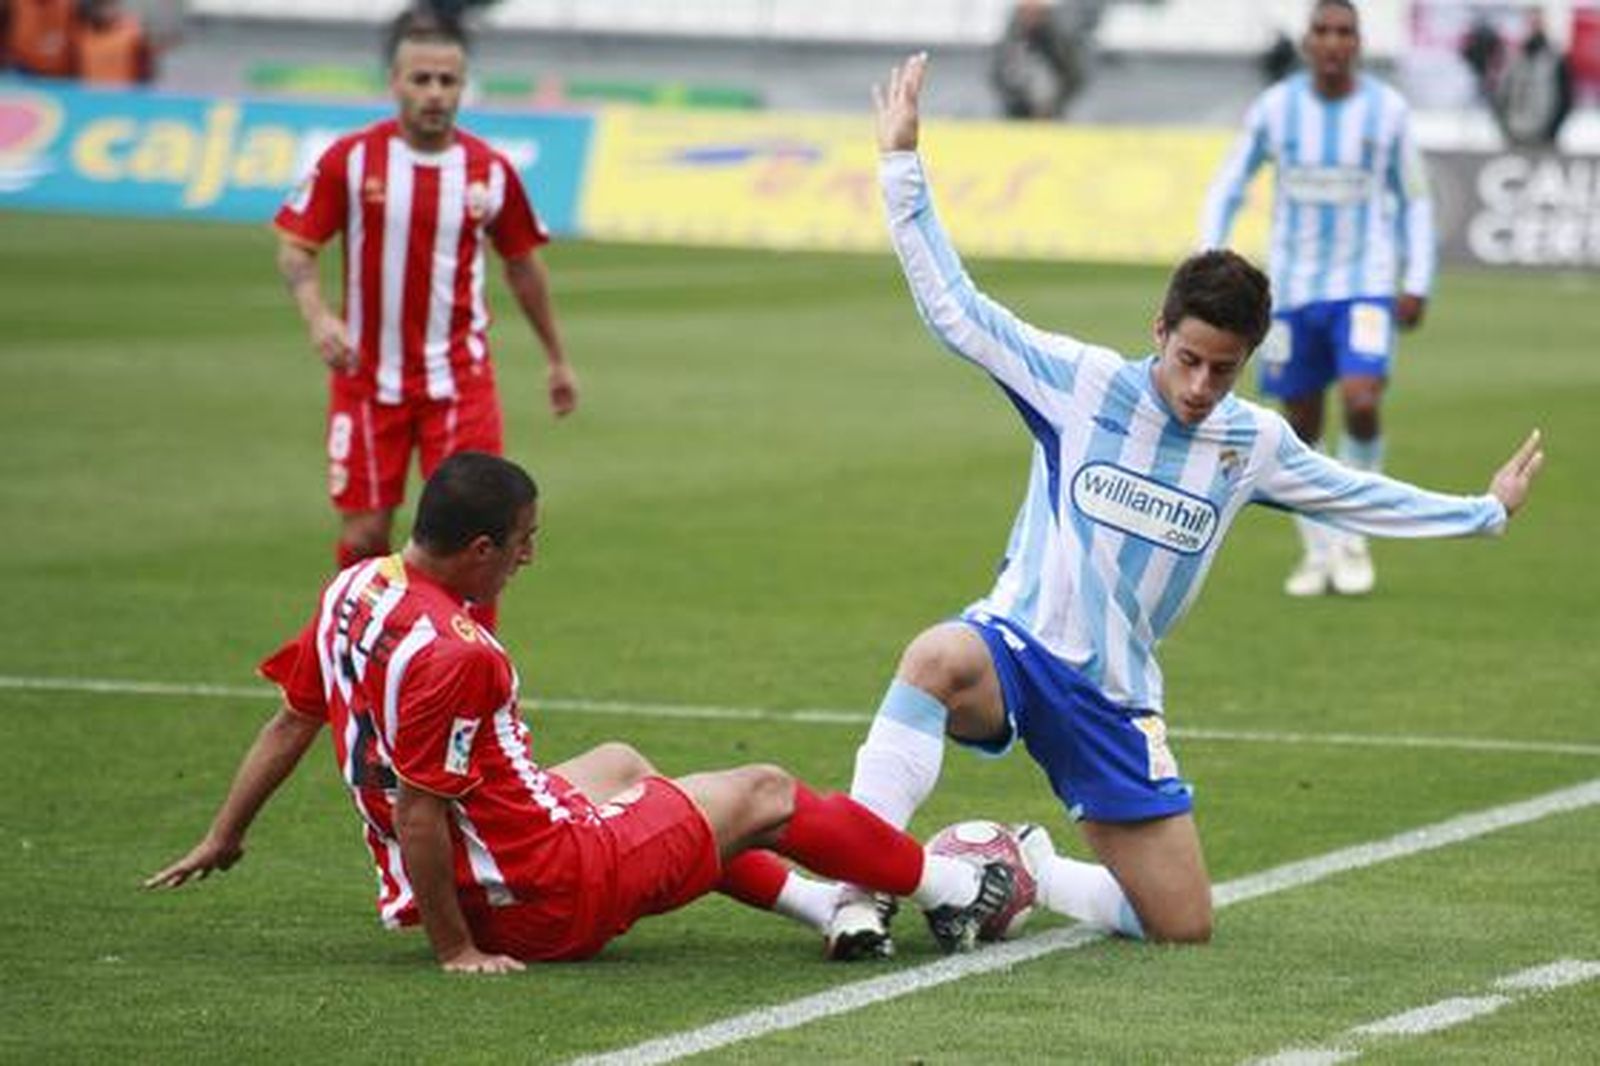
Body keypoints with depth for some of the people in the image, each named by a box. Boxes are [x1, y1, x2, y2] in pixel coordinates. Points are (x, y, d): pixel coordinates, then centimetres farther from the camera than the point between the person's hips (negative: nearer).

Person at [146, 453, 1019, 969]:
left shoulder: (354, 589, -3)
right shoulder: (451, 653, -31)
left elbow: (291, 723, 9)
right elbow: (417, 814, -30)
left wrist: (221, 841, 19)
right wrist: (456, 950, -20)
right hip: (553, 895, -9)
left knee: (620, 765, 35)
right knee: (767, 795, 8)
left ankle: (834, 904, 38)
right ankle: (958, 892, 29)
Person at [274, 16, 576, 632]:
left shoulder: (491, 171, -1)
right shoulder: (352, 159, -6)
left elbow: (522, 262, 12)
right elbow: (295, 245, -3)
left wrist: (557, 359, 19)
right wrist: (316, 316, -22)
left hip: (459, 379, 0)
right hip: (366, 378, 0)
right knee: (364, 535, 3)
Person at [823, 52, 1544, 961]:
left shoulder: (1254, 443, 6)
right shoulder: (1083, 383, -6)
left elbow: (1358, 496, 22)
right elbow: (955, 308, -9)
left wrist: (1485, 511, 30)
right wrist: (903, 162, -14)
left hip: (1116, 699, 5)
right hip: (1016, 647, -4)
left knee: (1184, 926, -1)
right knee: (939, 659, -44)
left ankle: (1037, 872, 26)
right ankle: (862, 889, -40)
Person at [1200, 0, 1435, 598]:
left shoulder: (1387, 111, -3)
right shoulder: (1275, 108, -2)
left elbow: (1414, 201, 7)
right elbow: (1227, 188, 6)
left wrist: (1417, 284, 1)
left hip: (1366, 286, -2)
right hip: (1292, 288, 2)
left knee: (1361, 403, -20)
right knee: (1301, 425, 5)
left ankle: (1352, 537, 1)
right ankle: (1318, 554, 22)